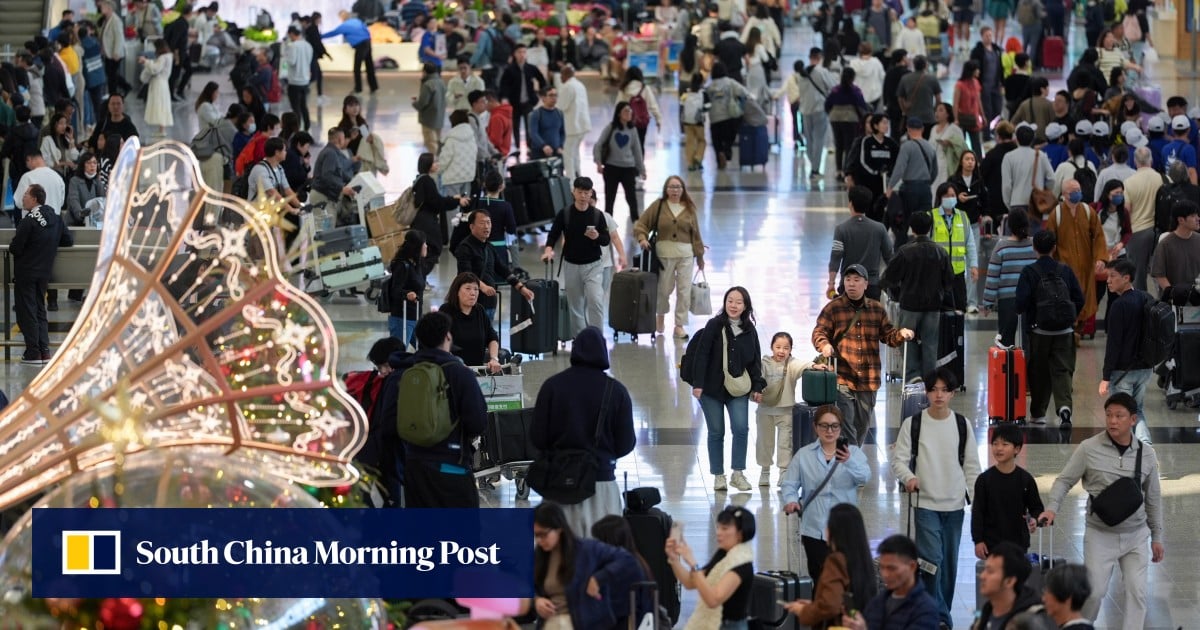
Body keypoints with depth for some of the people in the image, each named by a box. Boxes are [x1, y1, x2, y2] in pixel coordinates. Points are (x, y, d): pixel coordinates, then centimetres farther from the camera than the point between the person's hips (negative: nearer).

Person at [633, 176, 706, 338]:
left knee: (684, 290, -1)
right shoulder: (658, 206, 2)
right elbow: (641, 224, 3)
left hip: (686, 253, 1)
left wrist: (700, 255, 13)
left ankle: (679, 326, 7)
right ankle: (660, 315, 36)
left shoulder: (689, 208, 7)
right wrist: (642, 238, -16)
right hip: (664, 253, -1)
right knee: (664, 288, 7)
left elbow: (696, 233, 10)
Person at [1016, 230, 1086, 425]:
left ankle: (1038, 413, 17)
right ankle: (1064, 405, -22)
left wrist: (1019, 310, 11)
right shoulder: (1065, 271, 2)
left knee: (1039, 372, 11)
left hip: (1039, 330, -1)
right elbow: (1079, 300, 4)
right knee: (1062, 370, 1)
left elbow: (1021, 302, -11)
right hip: (1064, 330, 1)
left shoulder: (1029, 272, -6)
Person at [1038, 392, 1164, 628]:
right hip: (1100, 535, -2)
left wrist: (1157, 536, 11)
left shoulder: (1146, 454, 0)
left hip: (1136, 535, 2)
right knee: (1093, 591, -2)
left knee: (1137, 592, -3)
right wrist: (1052, 508, -20)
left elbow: (1153, 498, 9)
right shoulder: (1089, 449, -9)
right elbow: (1065, 480, -3)